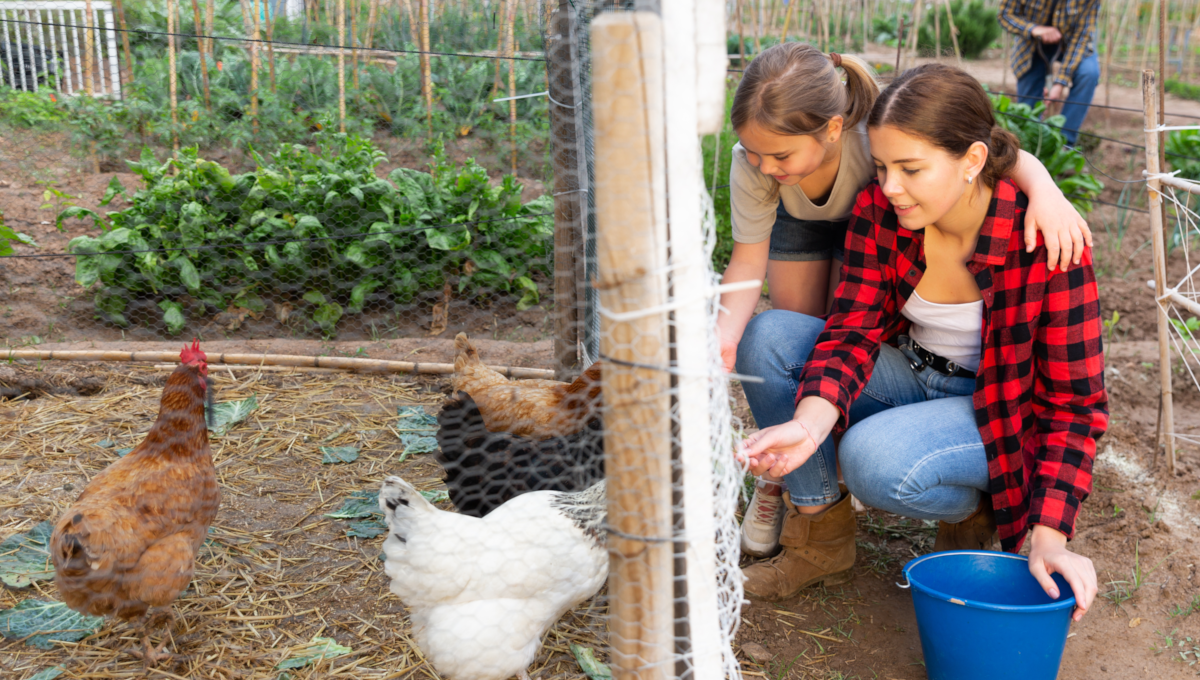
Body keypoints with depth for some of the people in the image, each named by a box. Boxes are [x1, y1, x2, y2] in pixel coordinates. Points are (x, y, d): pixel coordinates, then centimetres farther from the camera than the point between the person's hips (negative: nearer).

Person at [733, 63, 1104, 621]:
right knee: (769, 337, -18)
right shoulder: (878, 210, -14)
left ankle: (977, 509, 1)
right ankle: (820, 534, -6)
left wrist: (1050, 535, -28)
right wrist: (809, 423, -37)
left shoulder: (1042, 242, -25)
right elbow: (852, 330, -16)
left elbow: (1074, 400, -20)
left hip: (1001, 409, -5)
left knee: (875, 459, -35)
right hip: (911, 373, 5)